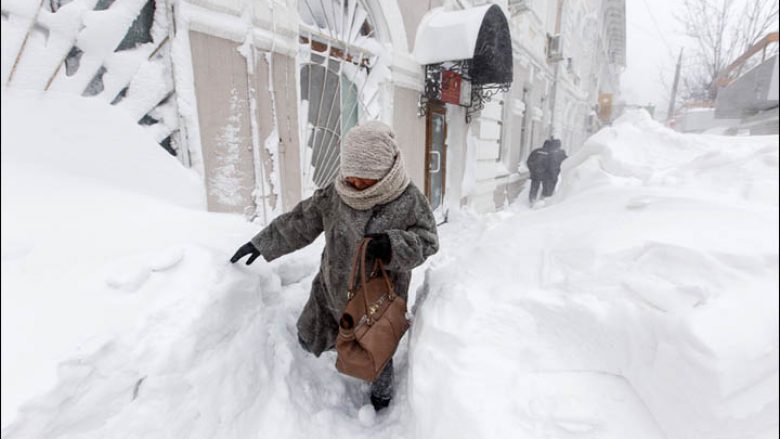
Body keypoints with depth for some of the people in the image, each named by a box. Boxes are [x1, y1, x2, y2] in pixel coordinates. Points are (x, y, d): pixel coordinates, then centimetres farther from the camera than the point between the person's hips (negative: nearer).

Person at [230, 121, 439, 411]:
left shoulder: (409, 200, -19)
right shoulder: (335, 194, -10)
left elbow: (426, 241, -15)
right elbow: (299, 223, 0)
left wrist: (393, 246, -35)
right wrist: (261, 244, 6)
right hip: (332, 290, 4)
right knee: (309, 339, 20)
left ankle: (382, 393, 52)